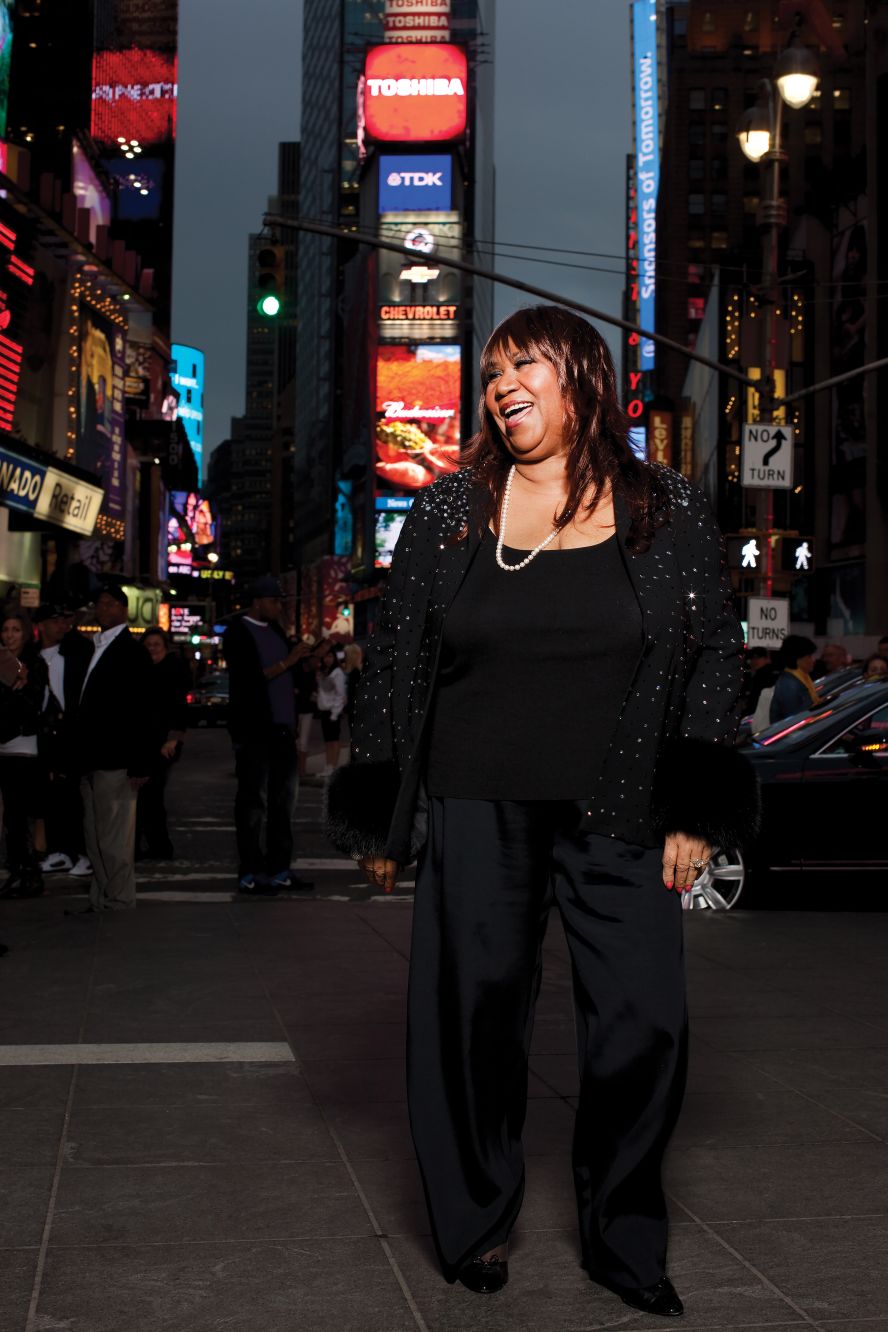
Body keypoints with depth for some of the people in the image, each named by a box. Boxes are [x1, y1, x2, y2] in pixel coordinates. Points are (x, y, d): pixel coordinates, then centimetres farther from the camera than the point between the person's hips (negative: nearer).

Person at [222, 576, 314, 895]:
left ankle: (279, 870, 14)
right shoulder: (237, 632, -7)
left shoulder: (274, 630, 17)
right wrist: (287, 662, -19)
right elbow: (249, 678, -18)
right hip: (253, 730, -8)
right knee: (253, 801, -4)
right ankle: (250, 874, -1)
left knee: (283, 799, 8)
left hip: (281, 727, 8)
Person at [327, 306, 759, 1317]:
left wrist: (695, 812, -1)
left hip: (617, 816, 0)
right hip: (477, 812, 0)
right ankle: (474, 1227, 26)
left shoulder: (668, 512, 3)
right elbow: (392, 663, 7)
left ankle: (624, 1243, 20)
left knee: (644, 1024, 0)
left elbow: (715, 654, 5)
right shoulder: (448, 511, 5)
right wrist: (380, 820, 6)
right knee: (473, 1014, 6)